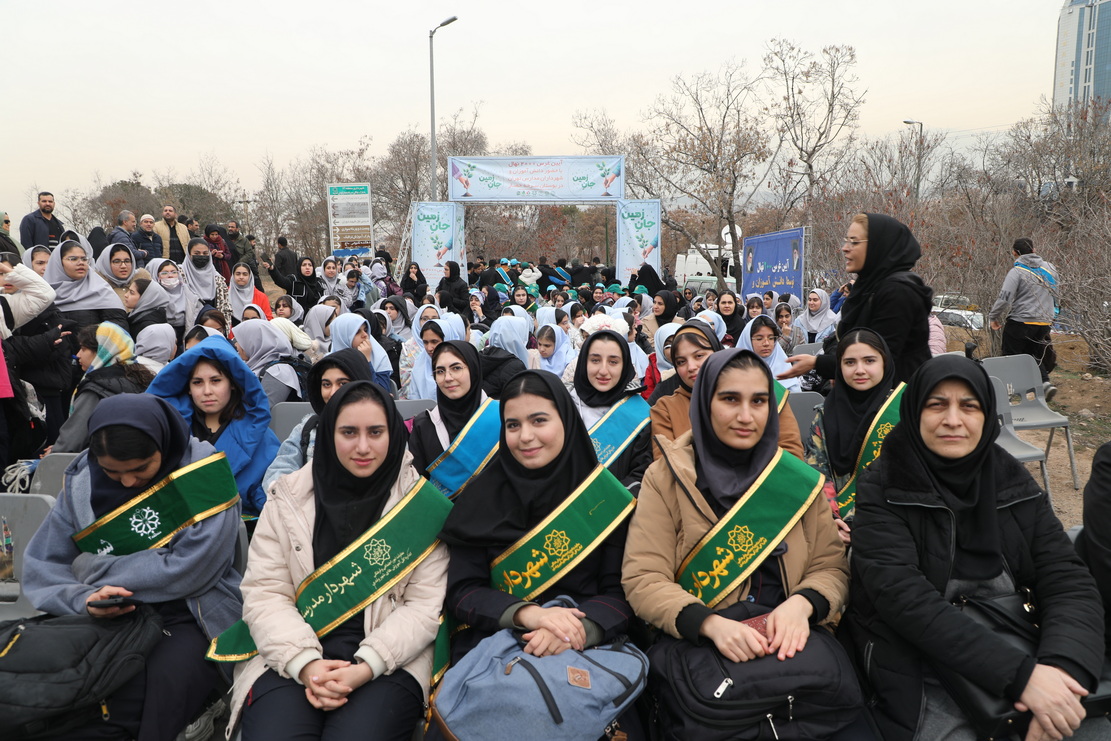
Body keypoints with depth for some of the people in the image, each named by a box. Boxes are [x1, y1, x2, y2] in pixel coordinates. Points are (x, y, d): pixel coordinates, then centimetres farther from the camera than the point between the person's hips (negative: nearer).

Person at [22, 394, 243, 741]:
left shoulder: (204, 476, -11)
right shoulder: (81, 481, 2)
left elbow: (188, 571, -18)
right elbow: (41, 568, 4)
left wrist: (93, 569, -8)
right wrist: (84, 598, -18)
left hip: (190, 620, -3)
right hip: (109, 621, 3)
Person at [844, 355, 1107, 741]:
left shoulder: (1013, 481, 2)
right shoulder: (881, 489, -11)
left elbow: (1068, 581, -5)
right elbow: (904, 597, -22)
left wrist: (1063, 666, -25)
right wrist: (1020, 675, -28)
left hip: (1014, 651, 4)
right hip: (920, 675, -4)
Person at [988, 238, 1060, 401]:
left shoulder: (1016, 272, -13)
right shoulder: (1050, 268, 9)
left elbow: (1004, 299, -18)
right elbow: (1054, 295, 20)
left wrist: (993, 317, -4)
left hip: (1020, 322, -6)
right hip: (1045, 323, 6)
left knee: (1011, 357, 6)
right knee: (1033, 355, 20)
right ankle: (1045, 382, 0)